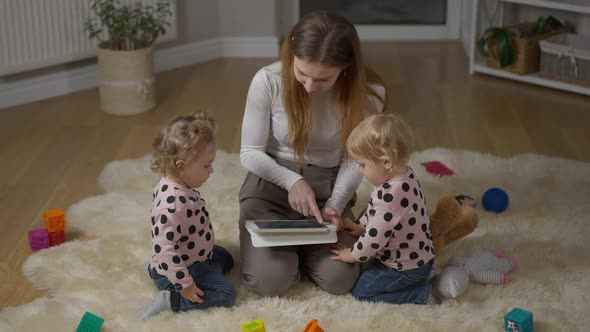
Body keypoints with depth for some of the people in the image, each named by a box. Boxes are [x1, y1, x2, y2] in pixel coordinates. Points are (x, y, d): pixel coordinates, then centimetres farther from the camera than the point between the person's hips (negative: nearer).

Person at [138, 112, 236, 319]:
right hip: (186, 266, -9)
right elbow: (164, 248, -34)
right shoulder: (174, 203, -36)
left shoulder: (177, 186, -5)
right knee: (225, 294, -10)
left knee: (225, 259, 30)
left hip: (195, 256, 9)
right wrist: (185, 284, -27)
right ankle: (173, 300, -9)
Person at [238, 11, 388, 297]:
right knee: (269, 281, -18)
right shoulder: (268, 81, -22)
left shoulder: (368, 92, -19)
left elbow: (355, 159, -5)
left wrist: (336, 205, -19)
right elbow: (250, 152, -11)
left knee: (339, 280, -16)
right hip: (271, 186, -1)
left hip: (328, 187, 1)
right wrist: (292, 181, -25)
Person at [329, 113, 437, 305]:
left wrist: (353, 255, -10)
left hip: (406, 267, -10)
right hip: (418, 255, 10)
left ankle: (421, 293, -2)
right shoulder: (406, 175, -5)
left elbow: (374, 239, -26)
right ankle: (419, 279, 14)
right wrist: (361, 226, 12)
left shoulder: (390, 196, -36)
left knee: (362, 292, 2)